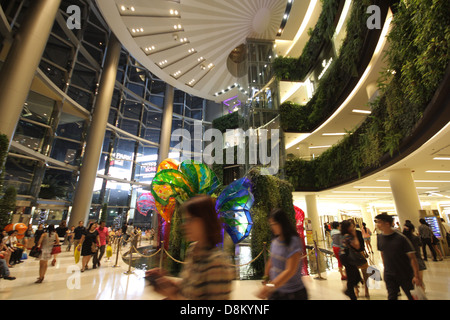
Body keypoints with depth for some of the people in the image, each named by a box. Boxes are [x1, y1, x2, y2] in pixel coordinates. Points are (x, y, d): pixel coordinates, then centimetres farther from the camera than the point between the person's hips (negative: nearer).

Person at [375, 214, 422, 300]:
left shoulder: (400, 238, -18)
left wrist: (416, 276, -18)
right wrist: (386, 268, 12)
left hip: (405, 275, -3)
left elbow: (412, 257, -16)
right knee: (392, 297, 5)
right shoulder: (380, 238, -4)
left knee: (412, 297, 16)